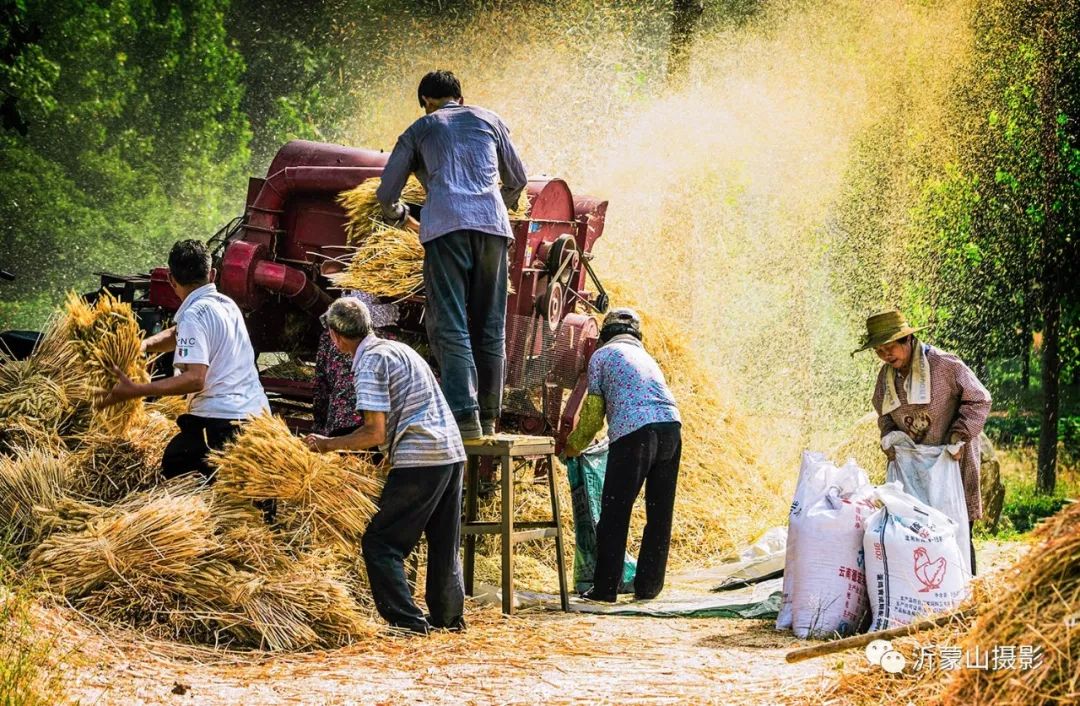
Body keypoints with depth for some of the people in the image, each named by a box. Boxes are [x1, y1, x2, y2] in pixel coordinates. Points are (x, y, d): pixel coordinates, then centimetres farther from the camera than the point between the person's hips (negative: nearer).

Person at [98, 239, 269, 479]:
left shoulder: (194, 315, -12)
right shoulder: (227, 304, 15)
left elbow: (195, 378, -22)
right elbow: (177, 334, 26)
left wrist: (135, 391, -21)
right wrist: (144, 344, 9)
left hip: (221, 420, -8)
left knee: (173, 472, -3)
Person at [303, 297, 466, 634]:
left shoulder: (370, 362, -9)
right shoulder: (397, 349, 19)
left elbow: (375, 432, -14)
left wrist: (328, 444, -4)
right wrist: (391, 452, 28)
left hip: (420, 460, -9)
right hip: (452, 453, 9)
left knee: (380, 543, -2)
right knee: (444, 543, 18)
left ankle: (408, 621, -9)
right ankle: (449, 617, 23)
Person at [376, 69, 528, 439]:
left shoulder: (419, 129, 19)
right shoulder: (488, 120, 24)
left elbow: (386, 194, 20)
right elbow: (517, 180, 32)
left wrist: (402, 218, 41)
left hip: (446, 227, -2)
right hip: (492, 226, 3)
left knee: (449, 325, -8)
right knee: (490, 325, 7)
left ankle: (464, 416, -20)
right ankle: (488, 416, 6)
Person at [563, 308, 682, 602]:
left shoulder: (602, 355, 13)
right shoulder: (646, 357, 30)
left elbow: (594, 410, 11)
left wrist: (574, 445, 28)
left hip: (632, 431, -5)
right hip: (671, 424, 5)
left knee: (615, 513, 3)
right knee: (659, 514, 12)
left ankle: (605, 588, 4)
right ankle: (648, 587, 16)